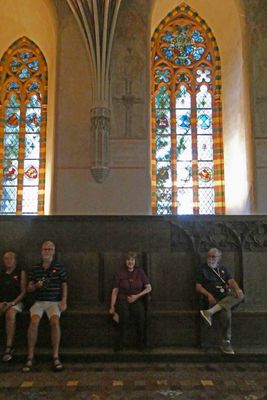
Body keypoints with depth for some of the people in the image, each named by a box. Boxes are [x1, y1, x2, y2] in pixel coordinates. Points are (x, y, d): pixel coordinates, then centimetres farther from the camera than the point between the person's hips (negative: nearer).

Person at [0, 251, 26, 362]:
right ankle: (9, 348, -30)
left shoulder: (20, 272, 7)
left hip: (16, 302, -2)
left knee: (10, 315, -34)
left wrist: (13, 302, -11)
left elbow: (23, 291, 2)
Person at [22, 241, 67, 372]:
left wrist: (64, 301, -6)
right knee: (34, 321, -28)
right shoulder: (34, 269, 11)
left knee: (55, 321, -31)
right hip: (38, 302, 2)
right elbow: (29, 288, 13)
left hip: (54, 302, -1)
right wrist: (36, 285, -9)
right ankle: (30, 358, -17)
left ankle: (55, 357, -22)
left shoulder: (59, 268, 7)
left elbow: (64, 286, 7)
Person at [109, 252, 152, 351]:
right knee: (124, 314, -34)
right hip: (122, 299, -1)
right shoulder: (120, 273, 2)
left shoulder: (140, 272, 6)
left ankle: (141, 342, -13)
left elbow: (149, 288, 3)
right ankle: (121, 341, -19)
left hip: (136, 299, 1)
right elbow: (115, 291, 1)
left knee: (140, 314, -31)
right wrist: (112, 306, -8)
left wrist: (137, 296, -10)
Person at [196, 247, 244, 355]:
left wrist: (237, 288, -15)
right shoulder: (203, 269, 10)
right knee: (226, 311, -34)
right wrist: (208, 295, -15)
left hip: (227, 297, 5)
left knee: (240, 295, -28)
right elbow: (198, 286, 3)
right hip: (215, 299, -4)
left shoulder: (222, 269, 22)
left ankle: (210, 312, -37)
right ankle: (226, 343, -25)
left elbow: (230, 280, 8)